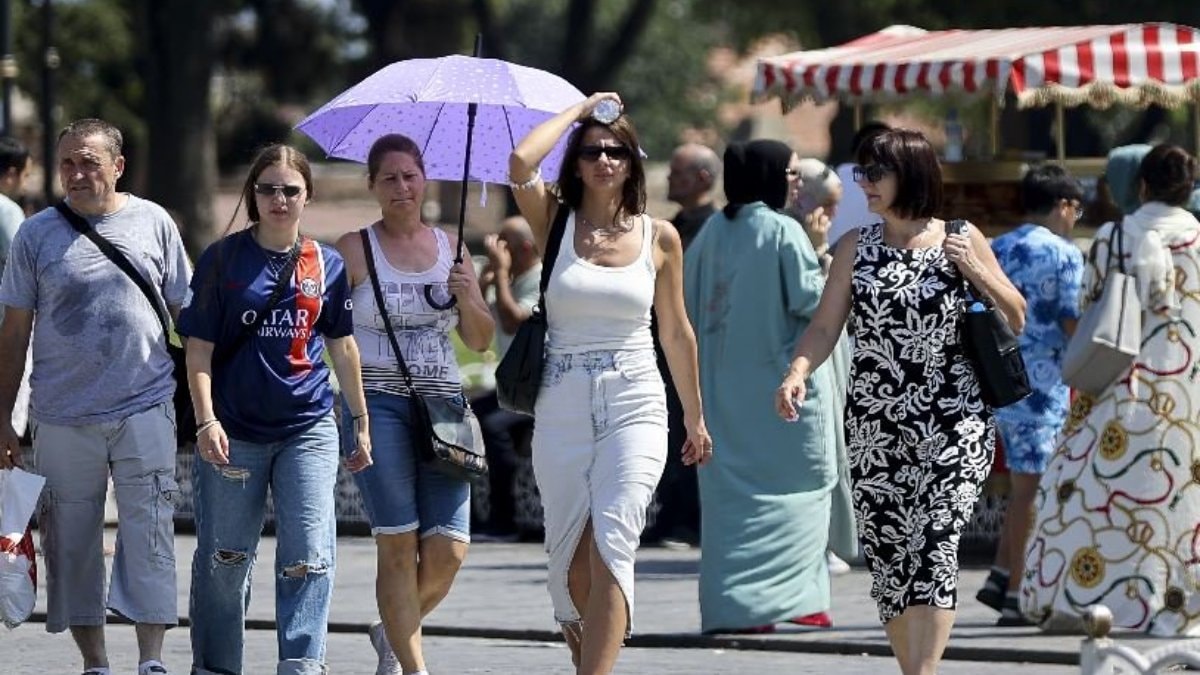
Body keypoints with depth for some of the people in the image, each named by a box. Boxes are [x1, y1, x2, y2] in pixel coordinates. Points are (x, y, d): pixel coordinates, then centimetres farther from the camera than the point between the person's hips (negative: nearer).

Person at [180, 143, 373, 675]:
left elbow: (341, 346, 15)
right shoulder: (224, 260, -1)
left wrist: (361, 421, 17)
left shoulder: (326, 265, 6)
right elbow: (199, 350, -2)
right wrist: (206, 420, -13)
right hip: (235, 432, -1)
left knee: (309, 557, -10)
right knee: (224, 559, 7)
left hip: (308, 430, 1)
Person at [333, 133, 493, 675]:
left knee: (448, 551, -4)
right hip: (378, 404, -3)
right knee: (399, 546, -8)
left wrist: (466, 295, -5)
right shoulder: (354, 250, 2)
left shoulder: (451, 248, 13)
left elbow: (481, 341, 14)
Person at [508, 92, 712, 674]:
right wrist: (579, 110, -4)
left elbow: (675, 331, 15)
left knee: (611, 545, -16)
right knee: (571, 555, 5)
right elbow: (520, 165, -17)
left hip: (635, 402, -1)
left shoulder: (659, 238, 5)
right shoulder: (555, 222, 3)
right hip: (562, 403, 1)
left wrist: (695, 418, 20)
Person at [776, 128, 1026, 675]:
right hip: (875, 425, 3)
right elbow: (824, 327, 4)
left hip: (954, 424, -3)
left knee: (934, 544, -17)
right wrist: (797, 374, -14)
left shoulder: (961, 240, 3)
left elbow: (1016, 319, 8)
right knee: (887, 554, 5)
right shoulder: (857, 246, 9)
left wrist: (976, 271, -9)